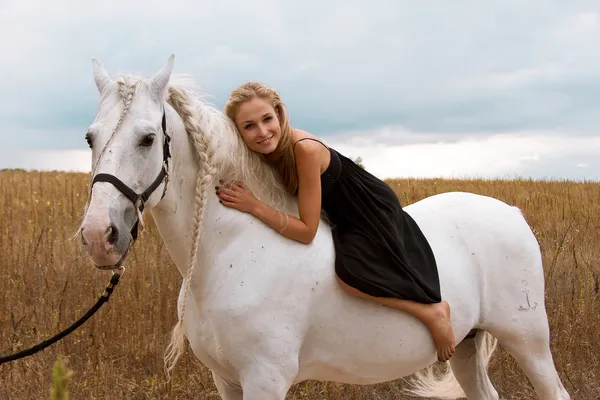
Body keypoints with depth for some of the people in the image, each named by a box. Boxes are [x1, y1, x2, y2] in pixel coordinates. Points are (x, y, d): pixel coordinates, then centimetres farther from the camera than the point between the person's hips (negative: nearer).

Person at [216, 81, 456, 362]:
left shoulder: (304, 149, -34)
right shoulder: (266, 150, -13)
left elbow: (307, 231, -31)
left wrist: (254, 206, -37)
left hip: (373, 212, -8)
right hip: (341, 219, 8)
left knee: (349, 271, -31)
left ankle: (432, 311, -11)